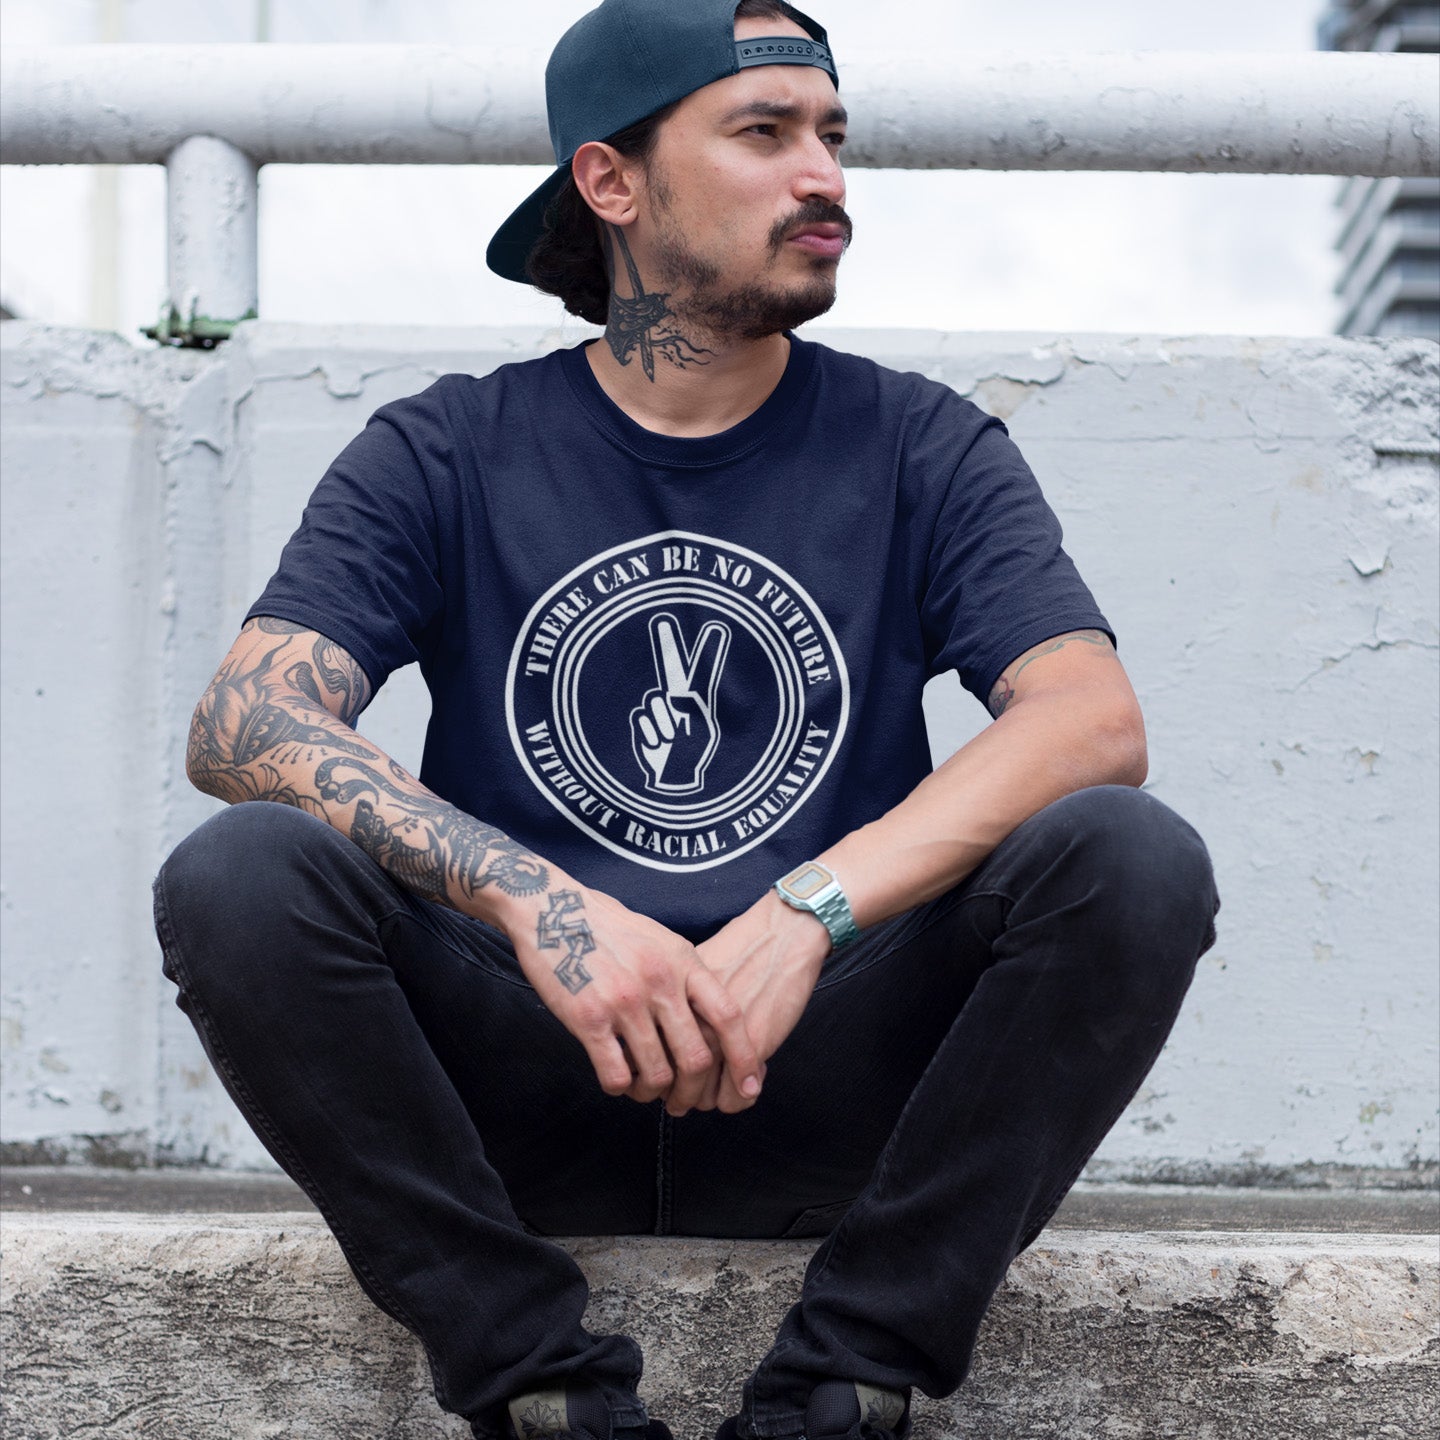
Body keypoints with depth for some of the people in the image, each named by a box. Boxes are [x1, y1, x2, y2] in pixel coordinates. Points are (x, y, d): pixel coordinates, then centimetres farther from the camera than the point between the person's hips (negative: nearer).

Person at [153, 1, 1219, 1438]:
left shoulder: (922, 448, 6)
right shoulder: (448, 455, 4)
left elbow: (1097, 719, -11)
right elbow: (243, 722, -11)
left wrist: (810, 912, -26)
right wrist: (532, 902, -28)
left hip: (830, 1090, 1)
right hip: (518, 1095, 0)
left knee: (1135, 858, -23)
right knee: (234, 878, -25)